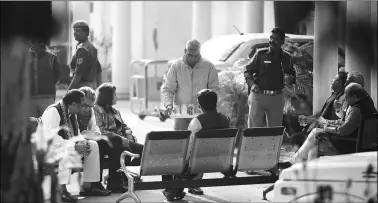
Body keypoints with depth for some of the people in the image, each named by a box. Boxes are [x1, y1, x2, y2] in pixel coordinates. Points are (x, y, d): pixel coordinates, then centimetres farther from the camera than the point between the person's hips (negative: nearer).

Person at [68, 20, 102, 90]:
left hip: (83, 86, -10)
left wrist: (69, 90, -19)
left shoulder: (82, 49, -14)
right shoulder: (92, 47, 15)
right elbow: (98, 71, 17)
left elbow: (79, 73, -21)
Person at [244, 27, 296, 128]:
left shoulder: (286, 58, 8)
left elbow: (293, 75, 16)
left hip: (277, 98, 3)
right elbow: (248, 71, 2)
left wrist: (289, 79, -9)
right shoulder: (261, 54, 0)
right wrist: (252, 84, -15)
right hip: (258, 96, -3)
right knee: (254, 128, -3)